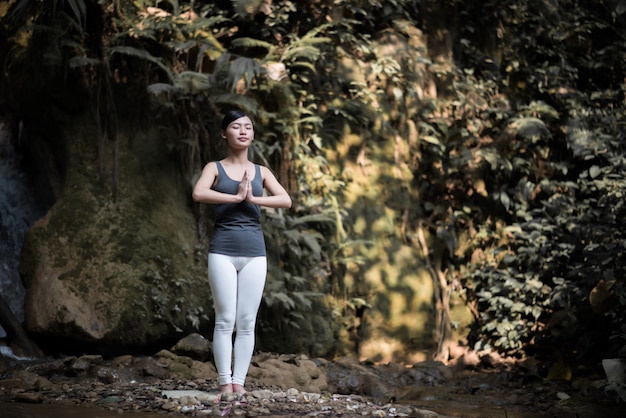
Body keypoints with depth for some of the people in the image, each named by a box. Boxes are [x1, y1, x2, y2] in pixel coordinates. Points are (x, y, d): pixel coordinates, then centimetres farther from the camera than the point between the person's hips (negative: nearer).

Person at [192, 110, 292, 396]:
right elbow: (198, 194, -16)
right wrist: (236, 197, -14)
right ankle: (225, 382, -1)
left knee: (247, 322, 2)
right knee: (225, 320, -5)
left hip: (254, 252, 3)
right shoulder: (215, 168, 5)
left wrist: (253, 199, -12)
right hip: (222, 251, -3)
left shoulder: (261, 172, 13)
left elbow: (286, 200, -2)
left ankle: (239, 381, 6)